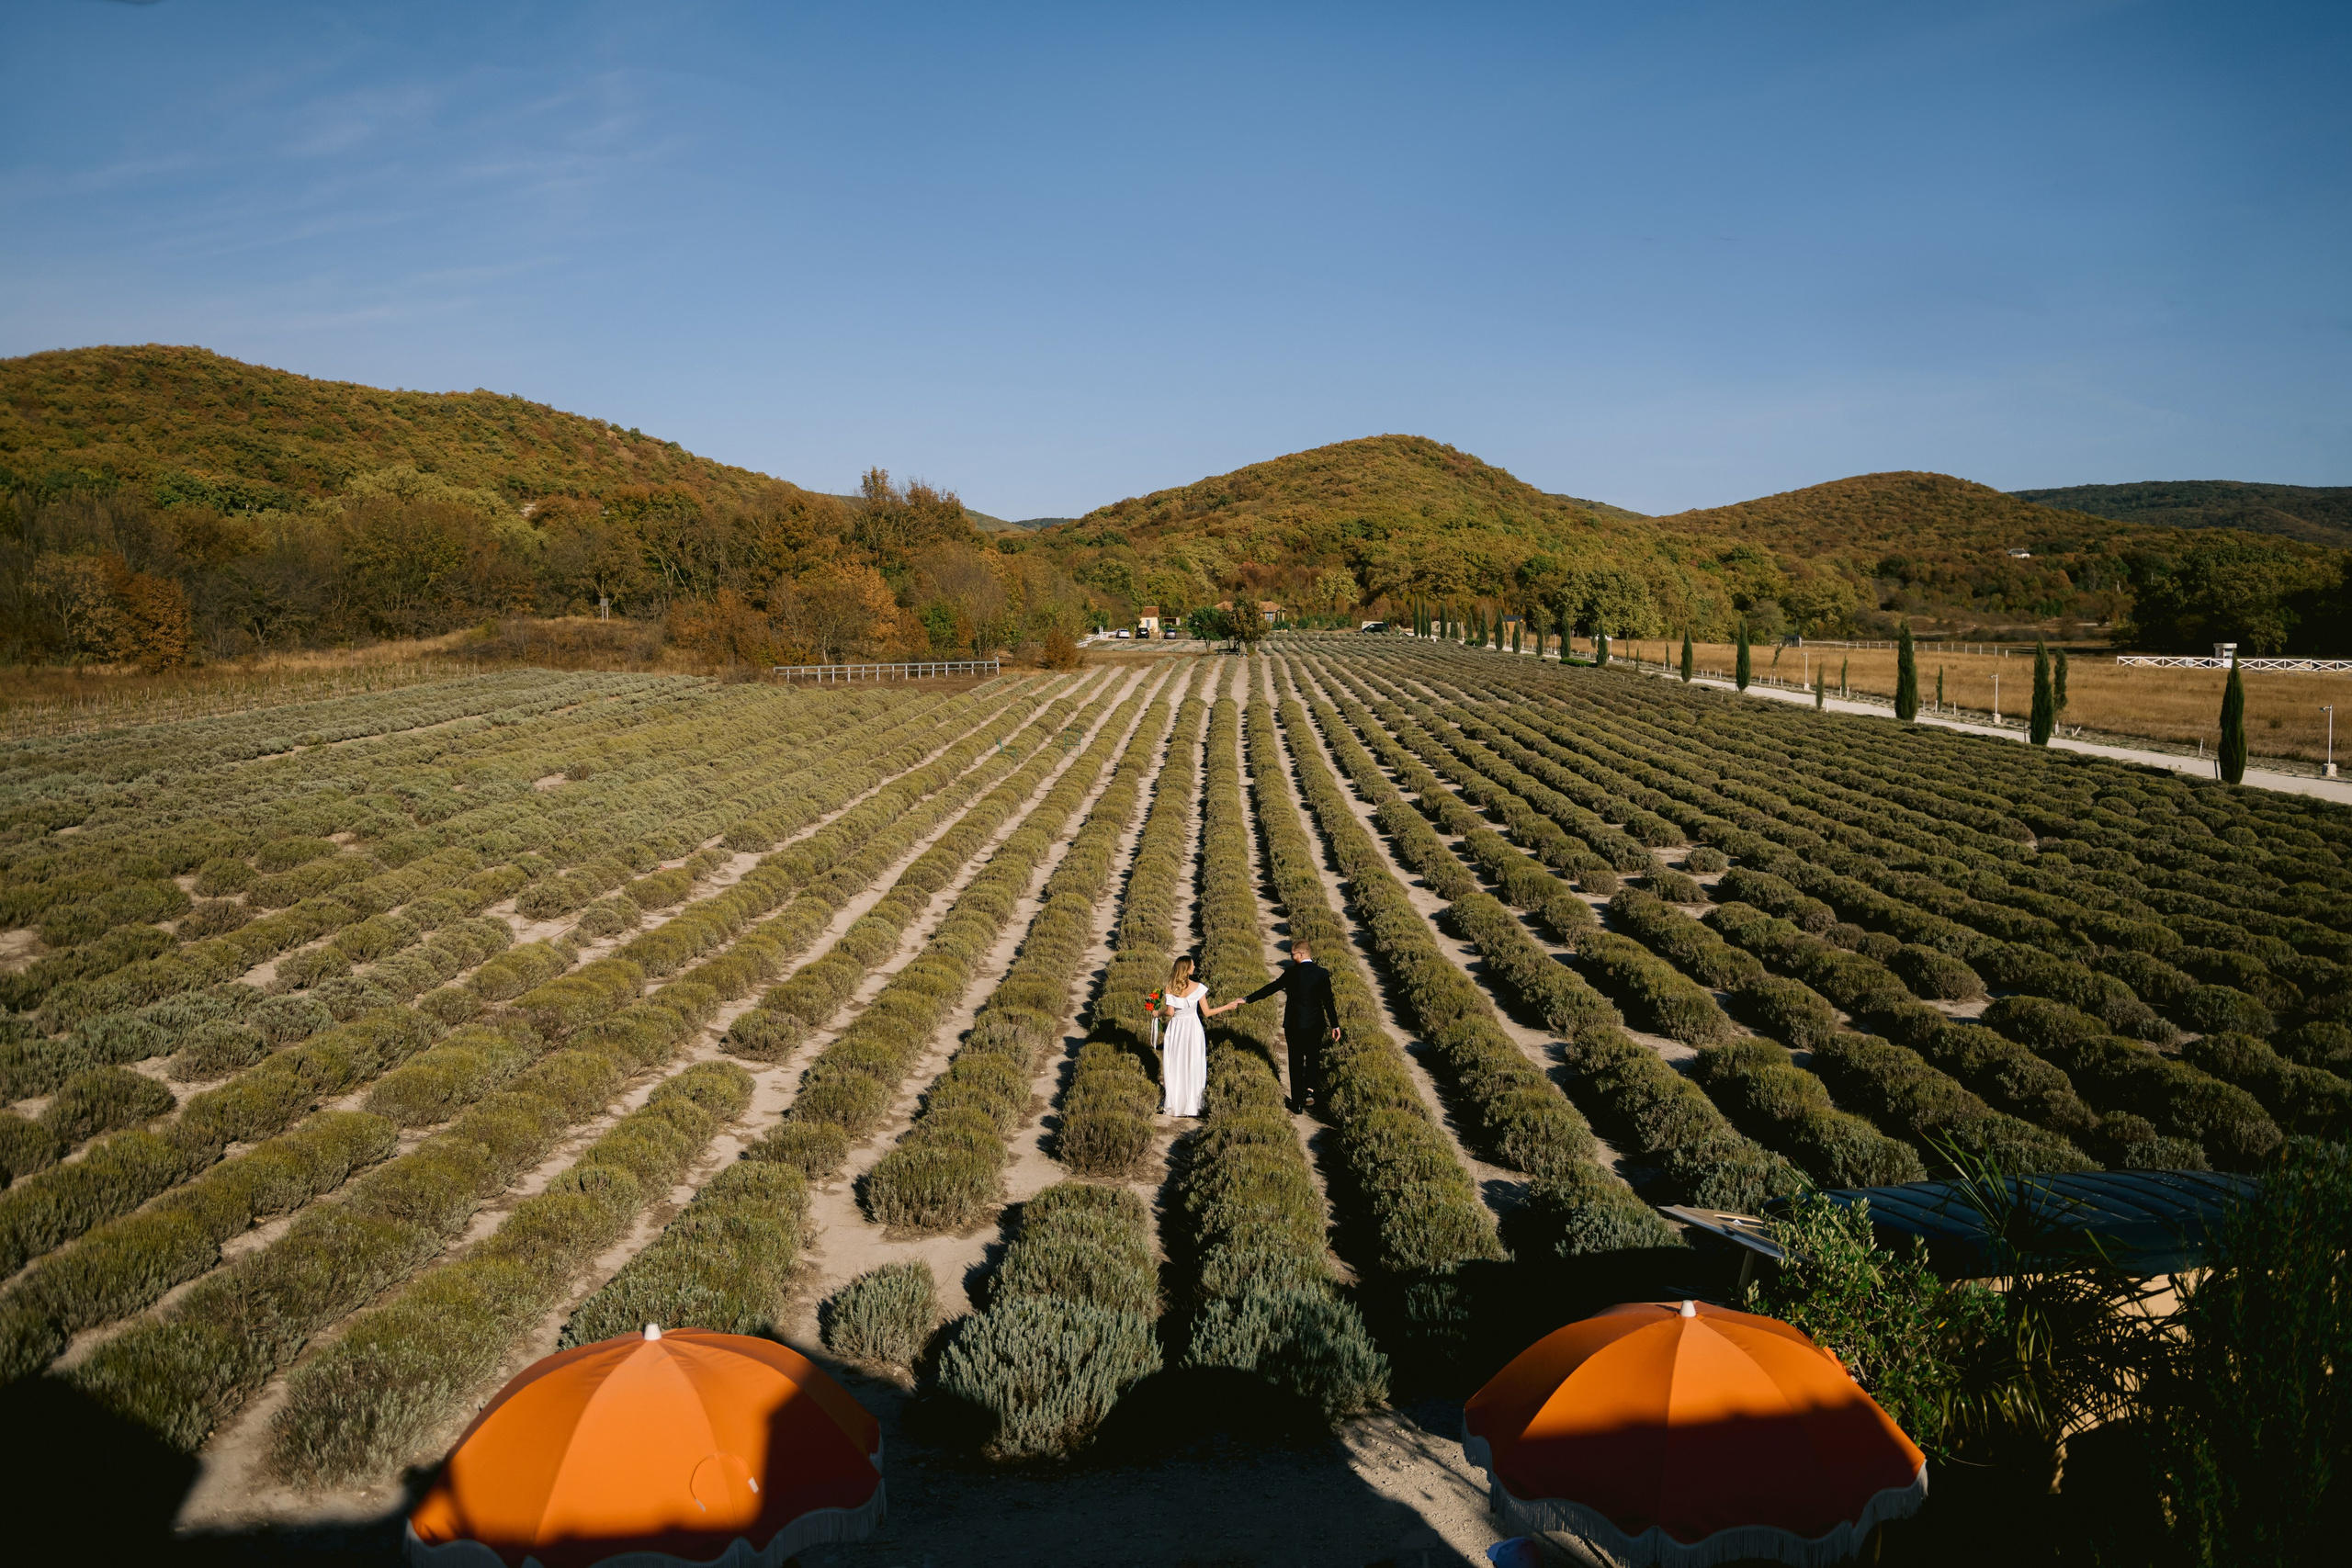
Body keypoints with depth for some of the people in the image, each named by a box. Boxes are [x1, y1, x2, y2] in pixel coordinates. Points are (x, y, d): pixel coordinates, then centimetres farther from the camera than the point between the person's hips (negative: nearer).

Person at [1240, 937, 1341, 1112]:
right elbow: (1328, 1001, -5)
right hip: (1315, 1025, 1)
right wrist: (1335, 1025, 3)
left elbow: (1270, 988, -8)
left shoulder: (1291, 973, -10)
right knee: (1313, 1058, 19)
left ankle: (1297, 1102, 10)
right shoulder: (1322, 973, -5)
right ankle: (1311, 1088, -4)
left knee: (1296, 1063, 9)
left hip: (1293, 1025, -1)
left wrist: (1245, 999, -2)